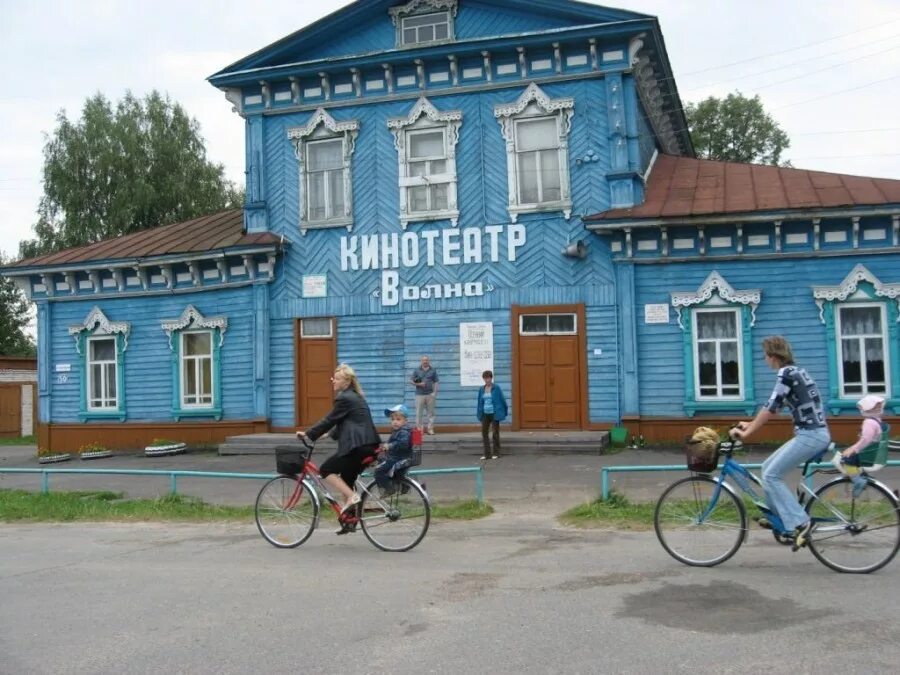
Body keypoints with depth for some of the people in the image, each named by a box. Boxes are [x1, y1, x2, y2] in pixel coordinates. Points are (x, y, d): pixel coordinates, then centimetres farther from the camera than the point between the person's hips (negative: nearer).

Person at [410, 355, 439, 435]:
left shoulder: (433, 371, 8)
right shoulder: (417, 370, 6)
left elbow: (436, 382, 6)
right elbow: (411, 381, 5)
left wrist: (434, 392, -6)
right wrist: (418, 384, -13)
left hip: (430, 394, 1)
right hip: (419, 394, -1)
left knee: (430, 412, 2)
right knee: (419, 412, -1)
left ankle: (430, 428, 6)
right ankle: (419, 429, 4)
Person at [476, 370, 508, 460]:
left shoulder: (496, 388, -7)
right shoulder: (481, 390, 4)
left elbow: (502, 400, -4)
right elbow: (480, 402, 8)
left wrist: (503, 413, -2)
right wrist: (479, 414, 6)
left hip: (494, 414, -4)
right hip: (485, 414, 4)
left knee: (495, 433, 3)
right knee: (484, 433, 3)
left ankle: (496, 453, 13)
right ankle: (487, 454, 10)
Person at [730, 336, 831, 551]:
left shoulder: (786, 373, -13)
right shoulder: (795, 371, 17)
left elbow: (771, 408, -16)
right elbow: (775, 407, 24)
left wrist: (747, 432, -10)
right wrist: (751, 424, 26)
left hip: (810, 435, -10)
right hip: (816, 434, 10)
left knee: (771, 475, -7)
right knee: (769, 468, 14)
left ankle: (800, 522, -7)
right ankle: (780, 517, 20)